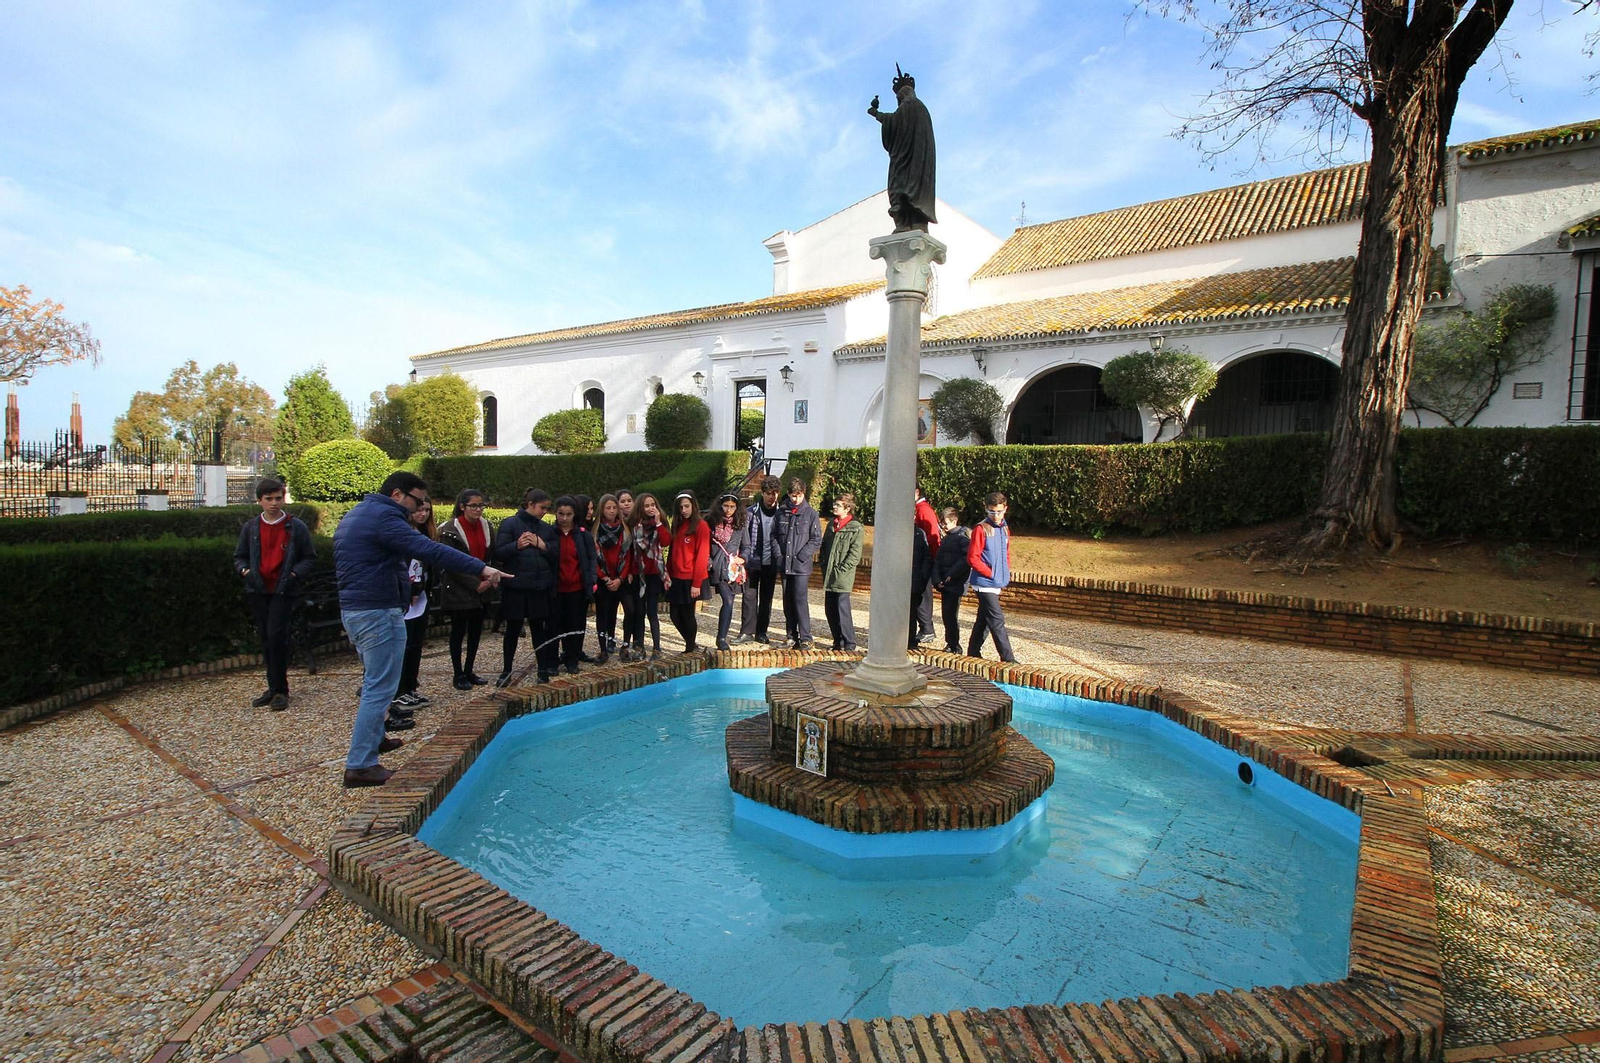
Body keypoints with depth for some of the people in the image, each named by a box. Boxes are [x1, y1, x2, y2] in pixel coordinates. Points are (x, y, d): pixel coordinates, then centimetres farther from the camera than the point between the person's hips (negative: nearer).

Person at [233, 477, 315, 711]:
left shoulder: (296, 527, -2)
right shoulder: (250, 527, 8)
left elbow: (310, 558, 1)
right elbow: (239, 557, 17)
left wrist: (295, 573, -16)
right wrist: (245, 570, -4)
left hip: (284, 591, -4)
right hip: (258, 591, 4)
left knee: (276, 636, -13)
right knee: (266, 639, 10)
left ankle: (280, 690, -1)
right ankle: (274, 688, 21)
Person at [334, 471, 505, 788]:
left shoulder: (356, 514, 17)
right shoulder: (383, 517, -17)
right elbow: (429, 550, -29)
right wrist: (480, 568, -33)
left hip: (353, 609, 11)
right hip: (378, 612, -11)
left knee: (375, 682, 25)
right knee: (380, 688, -6)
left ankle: (373, 739, 39)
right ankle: (360, 765, -3)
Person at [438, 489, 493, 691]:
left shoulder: (486, 527, 6)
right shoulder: (451, 530, -12)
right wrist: (475, 583, -15)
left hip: (480, 589, 6)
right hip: (458, 589, -6)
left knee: (476, 630, 11)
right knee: (459, 631, 3)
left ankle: (469, 671, 24)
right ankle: (459, 675, 13)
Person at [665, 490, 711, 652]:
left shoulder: (701, 526, -8)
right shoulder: (678, 525, 14)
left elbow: (702, 556, -13)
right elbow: (672, 552, 16)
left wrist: (696, 583, -16)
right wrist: (667, 575, 6)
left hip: (690, 579, -7)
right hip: (676, 578, 7)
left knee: (687, 614, 0)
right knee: (675, 615, 7)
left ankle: (690, 649, 15)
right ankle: (692, 643, 25)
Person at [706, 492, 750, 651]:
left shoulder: (741, 525, 8)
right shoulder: (713, 523, 4)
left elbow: (746, 547, 13)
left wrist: (742, 558, -5)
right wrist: (708, 560, -5)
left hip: (733, 568, 2)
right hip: (718, 568, -2)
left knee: (729, 603, 2)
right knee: (728, 601, -14)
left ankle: (721, 638, 11)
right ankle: (722, 638, -5)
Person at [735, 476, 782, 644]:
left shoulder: (779, 513, 2)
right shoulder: (751, 512, -1)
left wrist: (780, 559, -5)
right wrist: (744, 560, -9)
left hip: (770, 562, 1)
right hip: (753, 562, -1)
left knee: (766, 598, 9)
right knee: (749, 596, -1)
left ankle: (761, 632, 18)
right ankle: (747, 632, 5)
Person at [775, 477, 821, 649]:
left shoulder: (811, 513, 0)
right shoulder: (781, 512, 9)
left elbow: (816, 540, -3)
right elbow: (775, 535, 14)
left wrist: (801, 556, -10)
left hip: (801, 566, -4)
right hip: (784, 565, 4)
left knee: (801, 600, -10)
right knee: (788, 602, 9)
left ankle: (805, 638, -5)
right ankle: (791, 637, 18)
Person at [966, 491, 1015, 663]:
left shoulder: (1005, 530, 12)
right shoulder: (981, 529, -11)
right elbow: (972, 558, -13)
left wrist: (1006, 574, 9)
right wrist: (991, 573, -13)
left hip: (998, 584, 7)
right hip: (985, 583, -7)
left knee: (984, 619, 14)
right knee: (997, 620, -8)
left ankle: (973, 653, 25)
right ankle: (1007, 658, -4)